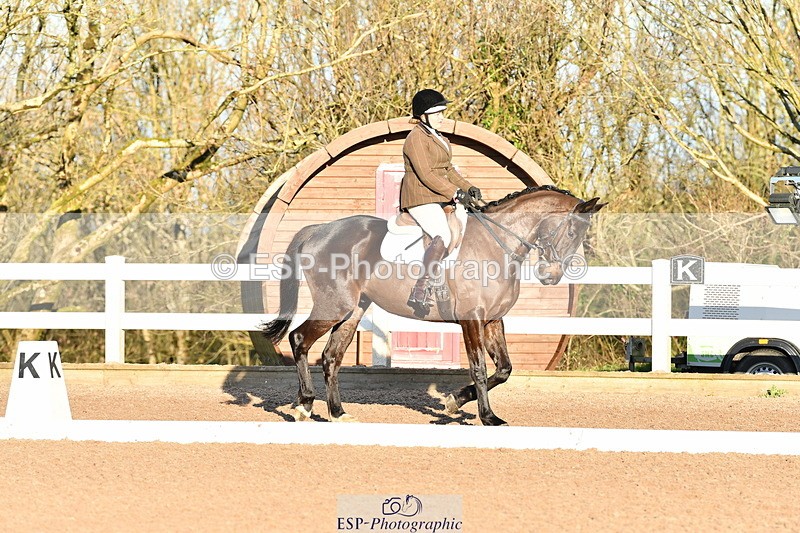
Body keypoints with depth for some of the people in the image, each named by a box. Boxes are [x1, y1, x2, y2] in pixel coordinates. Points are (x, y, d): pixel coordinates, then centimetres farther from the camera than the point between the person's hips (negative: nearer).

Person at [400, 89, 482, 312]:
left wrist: (468, 188, 8)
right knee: (443, 236, -30)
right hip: (420, 199, -10)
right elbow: (425, 174, -19)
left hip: (443, 198, 10)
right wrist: (455, 193, -21)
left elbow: (449, 170, 24)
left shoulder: (439, 138, 21)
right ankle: (419, 291, -33)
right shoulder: (416, 138, -10)